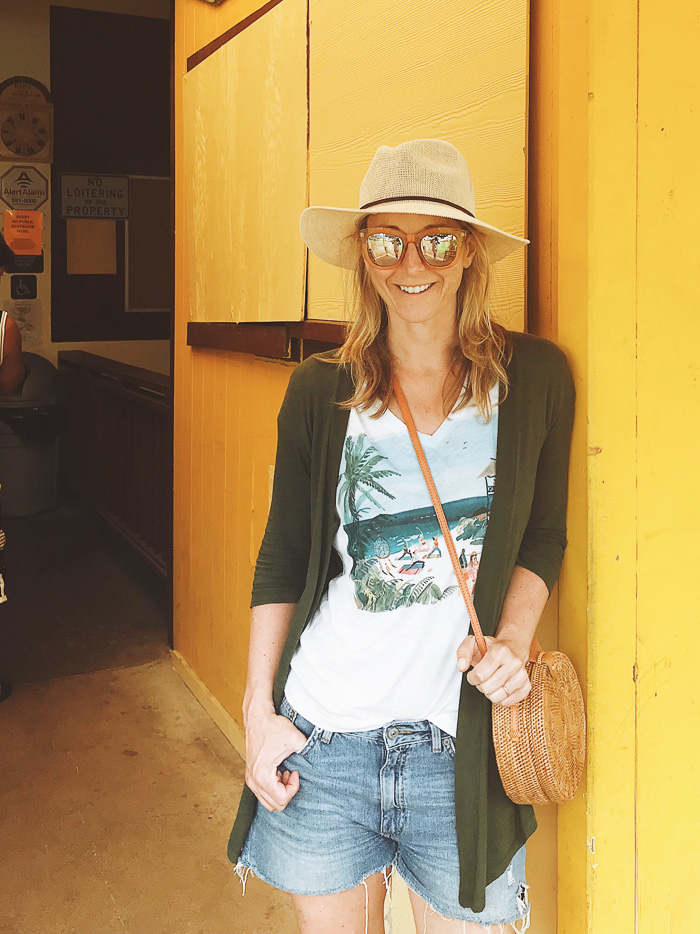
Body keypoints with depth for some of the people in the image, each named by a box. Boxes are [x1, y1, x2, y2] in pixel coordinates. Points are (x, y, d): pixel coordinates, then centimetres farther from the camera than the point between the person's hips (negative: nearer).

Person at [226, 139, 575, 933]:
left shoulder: (535, 376, -1)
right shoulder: (320, 390, 0)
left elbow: (544, 534, 8)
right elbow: (282, 559, 5)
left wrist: (514, 639, -8)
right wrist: (258, 708, 3)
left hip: (463, 745, 0)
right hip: (320, 738, 1)